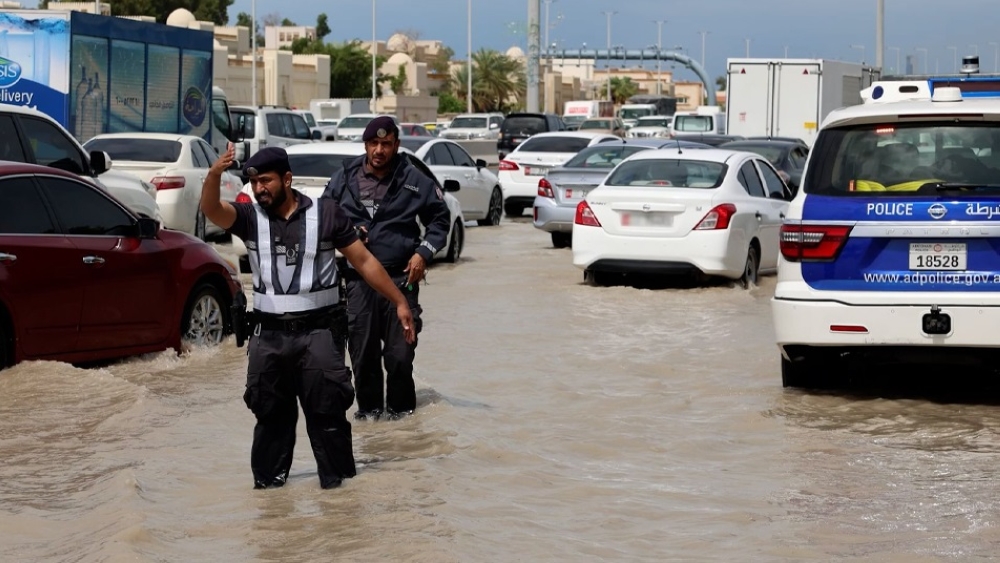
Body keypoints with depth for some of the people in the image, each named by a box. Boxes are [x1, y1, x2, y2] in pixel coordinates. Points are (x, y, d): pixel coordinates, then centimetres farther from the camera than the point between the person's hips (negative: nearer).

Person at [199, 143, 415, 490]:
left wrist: (399, 302, 1)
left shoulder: (325, 214, 0)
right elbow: (211, 210, -16)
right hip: (269, 335, 3)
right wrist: (214, 175, -37)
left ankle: (338, 481, 6)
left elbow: (364, 261, 4)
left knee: (327, 412, -2)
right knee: (270, 414, 11)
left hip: (318, 332, -2)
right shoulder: (250, 217, 3)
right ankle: (268, 481, 23)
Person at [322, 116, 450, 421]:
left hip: (401, 277, -1)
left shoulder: (414, 179, 0)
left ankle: (400, 408, 14)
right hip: (358, 278, 2)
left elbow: (440, 218, 11)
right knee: (362, 351, 4)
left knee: (401, 352, -2)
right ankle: (369, 407, 18)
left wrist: (424, 253, -1)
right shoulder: (345, 176, 4)